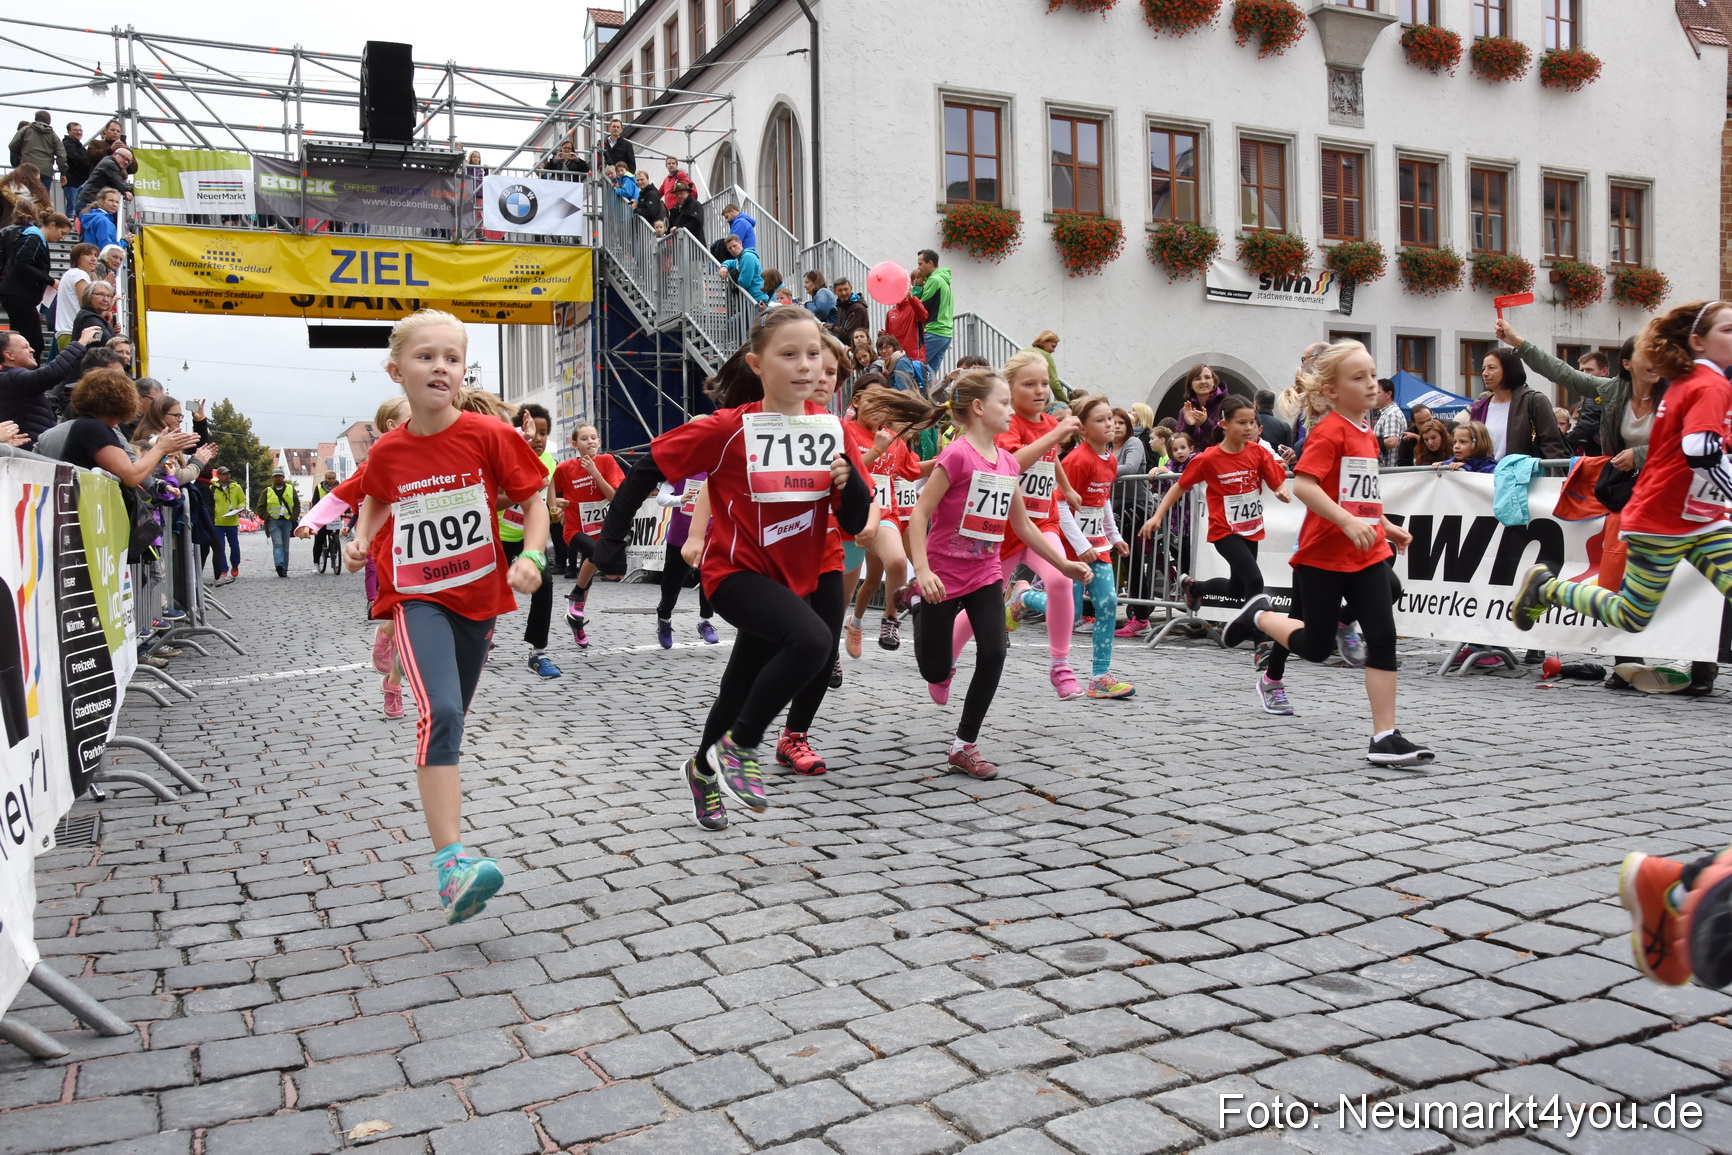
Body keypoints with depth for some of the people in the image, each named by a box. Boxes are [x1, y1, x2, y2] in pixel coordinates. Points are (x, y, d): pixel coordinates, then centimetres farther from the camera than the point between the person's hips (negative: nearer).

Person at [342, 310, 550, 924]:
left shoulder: (489, 435, -8)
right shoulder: (387, 451, -3)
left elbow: (532, 499, -3)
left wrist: (531, 556, -18)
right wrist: (361, 540, 2)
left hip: (479, 595, 2)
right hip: (418, 597, -2)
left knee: (451, 717, 19)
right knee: (440, 713, -23)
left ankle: (440, 805, 47)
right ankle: (450, 860, -28)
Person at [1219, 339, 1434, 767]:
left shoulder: (1367, 433, 13)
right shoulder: (1329, 431, -13)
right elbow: (1302, 484, -26)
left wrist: (1385, 526, 20)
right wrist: (1348, 522, -30)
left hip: (1367, 555, 7)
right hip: (1323, 556, -7)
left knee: (1383, 638, -3)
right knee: (1316, 647, 5)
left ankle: (1385, 738, 0)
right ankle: (1259, 615, 33)